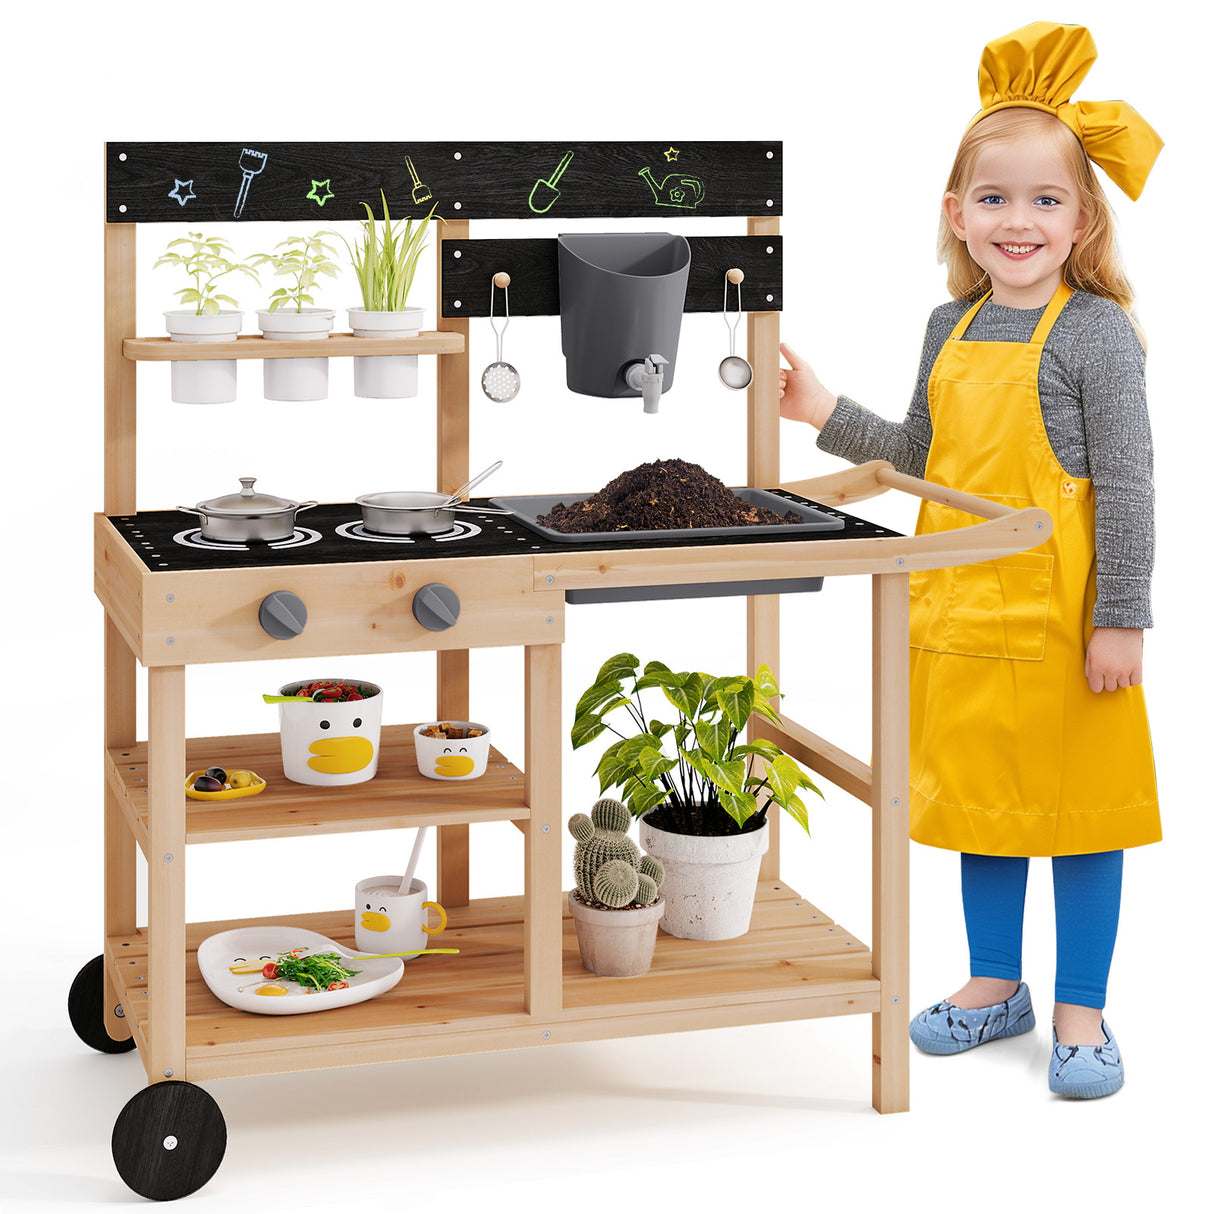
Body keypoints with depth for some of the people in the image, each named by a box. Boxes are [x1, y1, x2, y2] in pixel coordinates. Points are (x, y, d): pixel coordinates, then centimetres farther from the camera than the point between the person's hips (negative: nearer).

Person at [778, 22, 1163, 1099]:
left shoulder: (1095, 331, -11)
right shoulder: (952, 329, 8)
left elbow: (1126, 482, -13)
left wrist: (1121, 620, -15)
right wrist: (826, 415, 9)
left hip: (1059, 611, -6)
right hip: (962, 605, 6)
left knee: (1077, 801, 4)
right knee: (980, 792, 16)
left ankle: (1081, 1010, 17)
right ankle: (994, 985, 32)